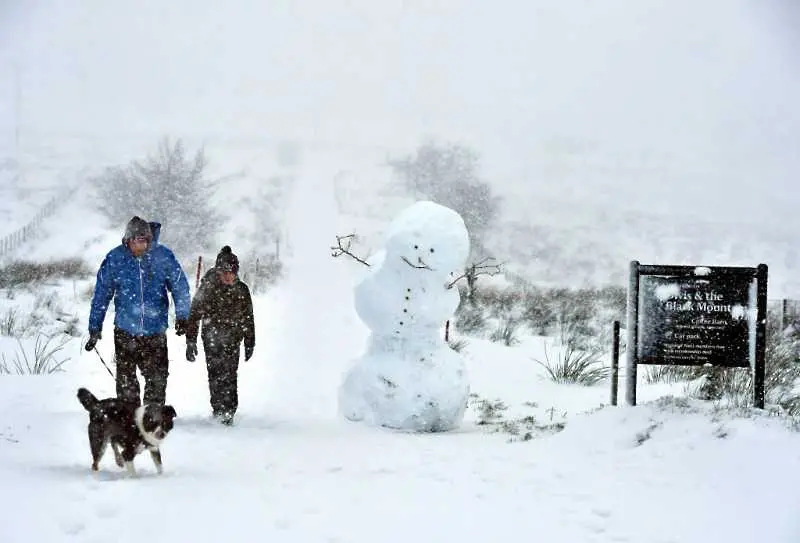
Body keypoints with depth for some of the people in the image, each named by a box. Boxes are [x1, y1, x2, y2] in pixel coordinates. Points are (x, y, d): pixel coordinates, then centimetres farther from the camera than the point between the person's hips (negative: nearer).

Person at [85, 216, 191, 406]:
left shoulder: (164, 256, -6)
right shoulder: (114, 259, -5)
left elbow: (180, 287, 3)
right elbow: (101, 294, 3)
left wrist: (182, 317, -7)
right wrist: (95, 328, 3)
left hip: (155, 332, 0)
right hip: (125, 331, 0)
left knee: (157, 377, 3)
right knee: (125, 379, 3)